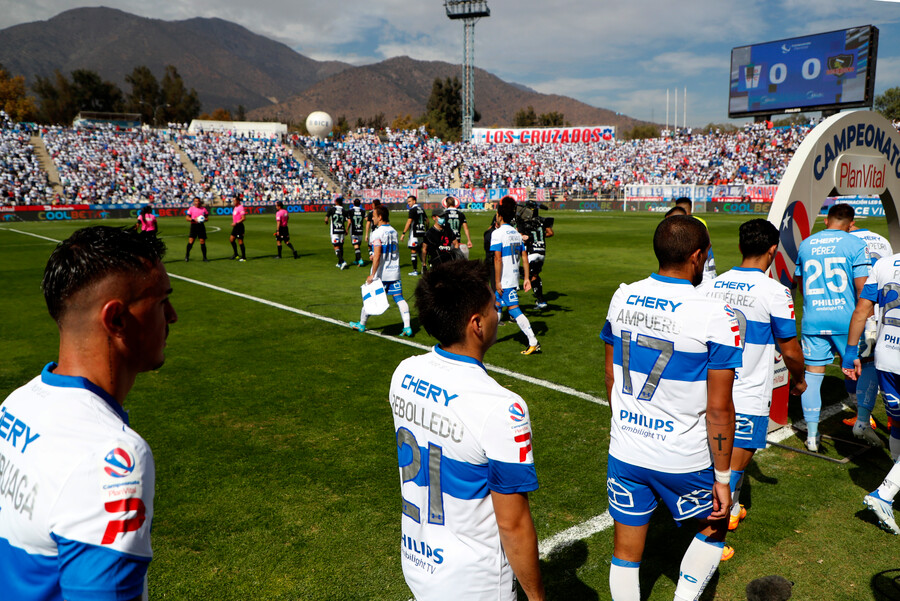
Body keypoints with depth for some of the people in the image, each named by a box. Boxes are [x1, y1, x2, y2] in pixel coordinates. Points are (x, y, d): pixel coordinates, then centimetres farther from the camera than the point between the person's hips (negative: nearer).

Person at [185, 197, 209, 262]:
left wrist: (204, 219, -8)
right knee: (190, 241, -8)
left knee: (202, 242, 1)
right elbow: (187, 217, 0)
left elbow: (207, 217, 15)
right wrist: (194, 219, -17)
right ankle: (187, 256, 7)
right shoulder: (191, 208, 2)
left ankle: (204, 257, 8)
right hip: (194, 226, -2)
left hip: (201, 226, 2)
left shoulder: (203, 209, 9)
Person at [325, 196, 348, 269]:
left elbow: (326, 219, -7)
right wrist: (346, 229, 16)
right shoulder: (343, 210, 4)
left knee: (336, 247, -5)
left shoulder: (331, 209, -4)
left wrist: (327, 222, 15)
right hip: (342, 230, 4)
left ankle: (342, 261, -22)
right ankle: (339, 263, 21)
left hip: (334, 231, -4)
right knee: (341, 246, 14)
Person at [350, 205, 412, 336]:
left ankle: (361, 324, 26)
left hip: (381, 273, -6)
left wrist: (372, 274, -19)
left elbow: (377, 256, -21)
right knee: (399, 298, 3)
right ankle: (407, 327, -5)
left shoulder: (378, 233, -15)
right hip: (394, 272, 6)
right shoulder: (393, 231, 9)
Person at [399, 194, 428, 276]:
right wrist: (427, 230, 30)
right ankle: (424, 265, 13)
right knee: (419, 249, 21)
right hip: (422, 233, 8)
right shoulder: (421, 209, 12)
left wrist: (403, 233, -19)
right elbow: (427, 220, 19)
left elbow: (409, 222, -19)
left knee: (413, 250, -2)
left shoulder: (413, 210, -12)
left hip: (415, 233, -8)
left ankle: (415, 270, -2)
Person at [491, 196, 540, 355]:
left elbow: (498, 259, -19)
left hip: (504, 280, -8)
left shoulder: (497, 233, -13)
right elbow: (524, 257, 9)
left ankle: (533, 342, -9)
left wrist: (497, 281, -16)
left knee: (514, 309, -7)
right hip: (514, 277, 8)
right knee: (497, 305, 20)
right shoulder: (516, 233, 10)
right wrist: (527, 278, 11)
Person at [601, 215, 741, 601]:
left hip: (624, 452, 4)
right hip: (684, 460, -4)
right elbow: (719, 409, -15)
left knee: (626, 551, 17)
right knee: (715, 527, 26)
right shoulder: (715, 317, -18)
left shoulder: (622, 298, -2)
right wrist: (722, 478, -5)